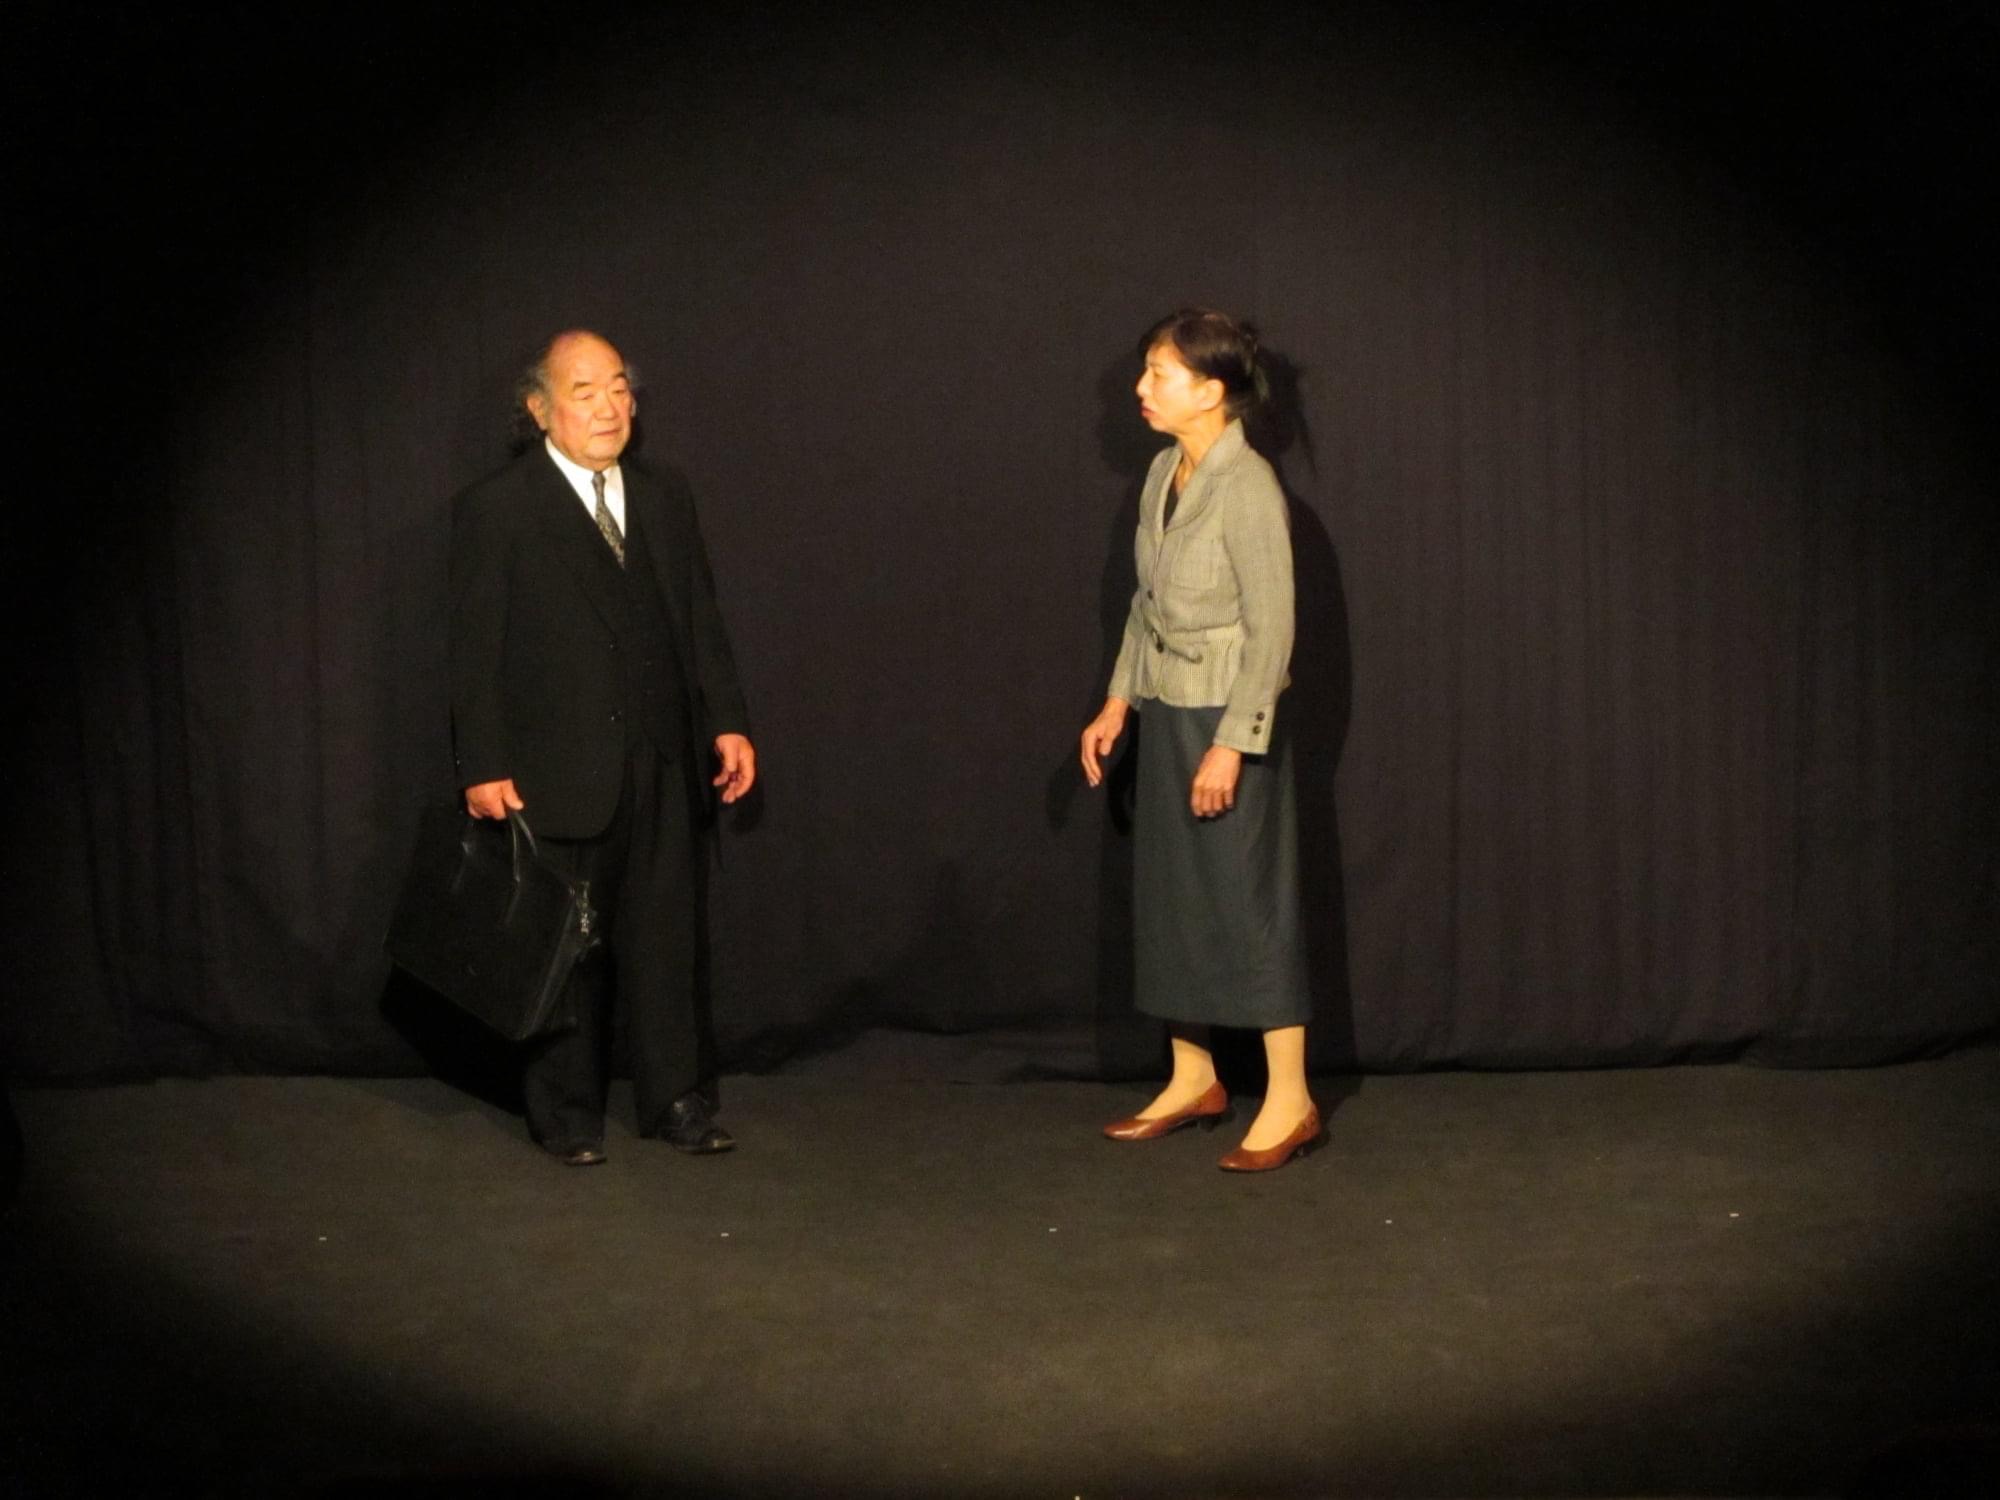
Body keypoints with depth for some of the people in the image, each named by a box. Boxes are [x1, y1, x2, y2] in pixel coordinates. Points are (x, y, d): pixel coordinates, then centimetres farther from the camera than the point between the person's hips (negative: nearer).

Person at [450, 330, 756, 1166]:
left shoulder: (665, 499, 12)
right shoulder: (496, 509, -2)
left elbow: (700, 619, 13)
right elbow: (476, 649, -5)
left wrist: (727, 721, 5)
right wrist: (482, 766, -11)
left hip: (663, 762, 4)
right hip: (556, 769, -4)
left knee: (668, 936, 7)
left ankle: (677, 1101, 17)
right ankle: (566, 1114, 18)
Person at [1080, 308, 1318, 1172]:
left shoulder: (1246, 486, -18)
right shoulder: (1164, 474, 7)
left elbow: (1272, 629, -19)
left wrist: (1232, 744, -20)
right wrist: (1117, 704, 13)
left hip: (1229, 718, -8)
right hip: (1167, 712, 8)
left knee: (1248, 901, -2)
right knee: (1170, 897, 13)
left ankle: (1290, 1101, 7)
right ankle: (1194, 1080, 25)